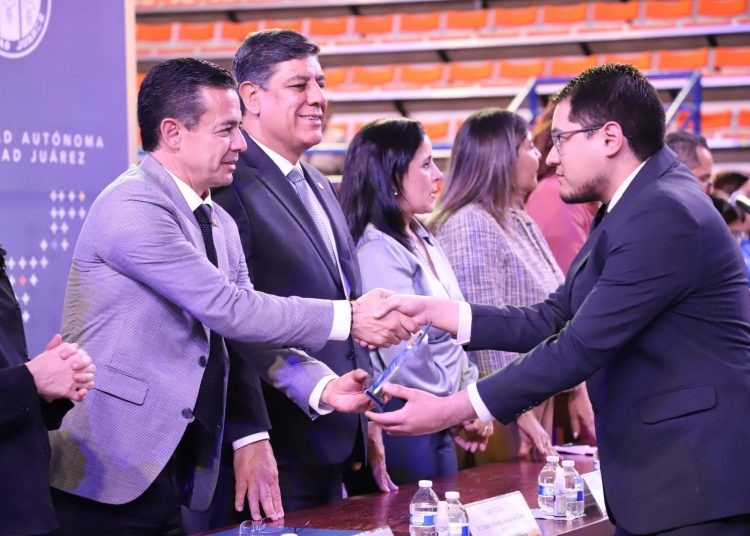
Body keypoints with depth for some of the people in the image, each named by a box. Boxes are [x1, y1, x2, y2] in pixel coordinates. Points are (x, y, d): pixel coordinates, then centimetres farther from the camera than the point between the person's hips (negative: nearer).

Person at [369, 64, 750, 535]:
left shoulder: (664, 216, -20)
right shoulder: (627, 210, 14)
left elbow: (581, 345, -23)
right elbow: (552, 321, 13)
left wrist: (451, 411, -19)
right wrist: (432, 311, 5)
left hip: (697, 480, -10)